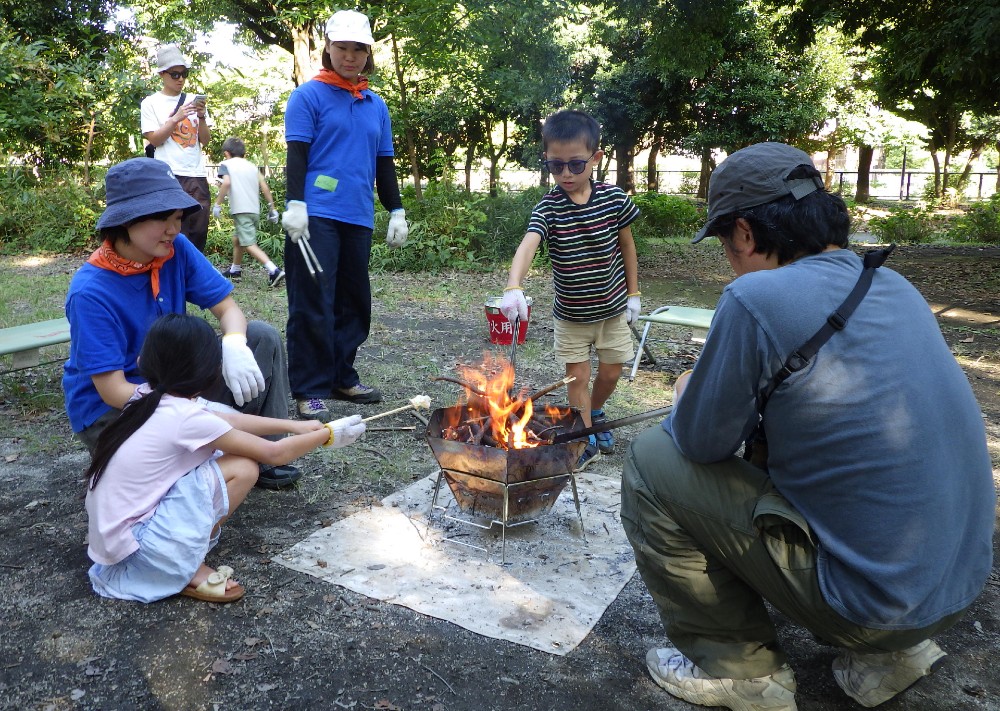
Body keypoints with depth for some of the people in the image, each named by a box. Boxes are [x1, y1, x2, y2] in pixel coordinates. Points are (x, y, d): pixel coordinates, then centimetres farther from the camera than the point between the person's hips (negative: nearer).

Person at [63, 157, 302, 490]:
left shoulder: (176, 250, -10)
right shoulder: (91, 292, -25)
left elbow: (227, 308, -6)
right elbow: (112, 390, -25)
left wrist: (234, 345, -31)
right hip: (111, 410, -6)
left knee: (263, 337, -9)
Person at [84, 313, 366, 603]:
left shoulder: (150, 400, 1)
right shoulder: (186, 417, -21)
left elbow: (230, 420, 13)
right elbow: (275, 454, -12)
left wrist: (294, 425, 14)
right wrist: (328, 434, 2)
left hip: (111, 532, 8)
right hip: (135, 544, -8)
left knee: (215, 453, 8)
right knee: (243, 468, -13)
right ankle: (189, 571, -1)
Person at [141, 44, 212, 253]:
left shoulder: (194, 101, 16)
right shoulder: (151, 103, 6)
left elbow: (205, 140, 12)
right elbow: (154, 139, -3)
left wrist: (201, 117, -6)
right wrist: (176, 118, -13)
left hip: (197, 175, 4)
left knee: (198, 233, 3)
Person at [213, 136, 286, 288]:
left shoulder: (226, 164, 4)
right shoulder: (252, 166, 18)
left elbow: (226, 183, -14)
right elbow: (265, 187, 9)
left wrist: (218, 204, -9)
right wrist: (272, 208, 12)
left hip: (241, 211, -7)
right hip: (255, 211, 7)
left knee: (249, 244, -11)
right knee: (237, 239, 25)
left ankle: (274, 270, -26)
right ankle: (235, 270, 37)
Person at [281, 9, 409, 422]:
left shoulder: (376, 105, 17)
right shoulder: (309, 95, 2)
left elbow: (384, 164, 19)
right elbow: (297, 154, -5)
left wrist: (396, 211, 14)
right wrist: (295, 205, -16)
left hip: (358, 218, 6)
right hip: (317, 216, -6)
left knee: (353, 302, 10)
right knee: (313, 305, -7)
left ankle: (342, 378, 22)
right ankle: (309, 391, 0)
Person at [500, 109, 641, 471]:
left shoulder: (614, 198, -11)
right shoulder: (548, 208, -17)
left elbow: (627, 246, 2)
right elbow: (527, 246, -36)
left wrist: (633, 293, 4)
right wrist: (513, 287, -54)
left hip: (612, 308, 2)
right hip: (571, 314, -1)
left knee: (610, 373, 13)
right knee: (578, 376, 4)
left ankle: (595, 413, 43)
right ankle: (586, 439, 22)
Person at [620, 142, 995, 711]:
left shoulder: (756, 298, -21)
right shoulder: (893, 285, 5)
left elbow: (703, 442, -11)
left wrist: (689, 399, 10)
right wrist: (728, 393, 18)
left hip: (874, 599, -8)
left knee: (652, 462, -3)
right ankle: (885, 652, 21)